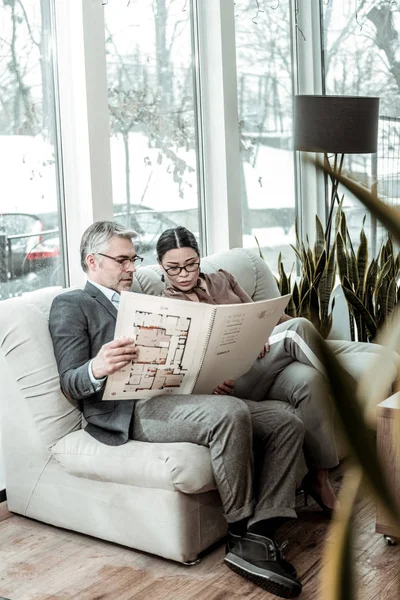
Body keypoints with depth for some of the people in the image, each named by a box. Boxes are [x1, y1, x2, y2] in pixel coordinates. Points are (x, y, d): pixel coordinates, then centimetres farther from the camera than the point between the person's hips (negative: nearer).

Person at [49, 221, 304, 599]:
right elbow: (71, 384, -5)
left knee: (287, 423, -9)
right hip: (131, 410, -8)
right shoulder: (70, 306, 7)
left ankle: (260, 534, -15)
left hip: (172, 396, 8)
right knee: (229, 412, -34)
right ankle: (241, 536, -18)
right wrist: (97, 369, -29)